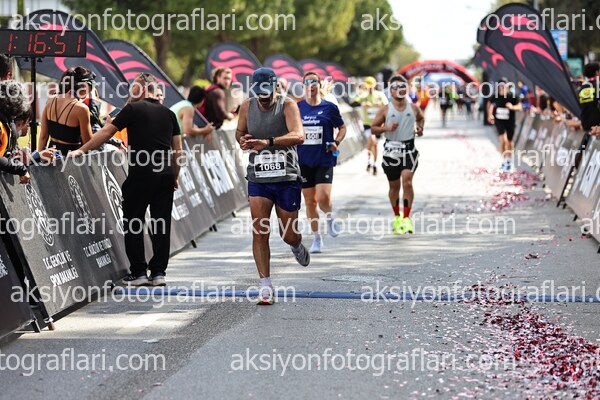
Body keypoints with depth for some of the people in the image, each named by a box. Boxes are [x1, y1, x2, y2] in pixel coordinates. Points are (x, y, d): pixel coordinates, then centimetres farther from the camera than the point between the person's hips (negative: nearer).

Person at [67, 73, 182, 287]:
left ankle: (138, 272, 4)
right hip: (166, 173, 5)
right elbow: (178, 150, 13)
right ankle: (158, 272, 7)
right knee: (162, 224, 7)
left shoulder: (133, 109, -1)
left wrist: (81, 150, 6)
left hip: (141, 173, -4)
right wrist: (175, 177, 21)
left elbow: (106, 132, 0)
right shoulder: (169, 113, 13)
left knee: (133, 223, 5)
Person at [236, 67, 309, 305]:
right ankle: (265, 286, -4)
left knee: (289, 234, 7)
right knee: (259, 231, -9)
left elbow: (298, 136, -25)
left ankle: (297, 247, 45)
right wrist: (242, 139, -5)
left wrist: (267, 142, -37)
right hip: (258, 178, 2)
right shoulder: (247, 107, 3)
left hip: (287, 178, -2)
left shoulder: (287, 105, -10)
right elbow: (240, 131, 21)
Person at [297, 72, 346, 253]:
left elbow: (342, 128, 11)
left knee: (323, 198, -16)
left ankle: (330, 218, 18)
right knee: (309, 201, 5)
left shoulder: (329, 107, 0)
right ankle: (316, 238, 17)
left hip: (324, 159, -2)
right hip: (304, 161, 2)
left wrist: (336, 142, -6)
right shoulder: (297, 107, 4)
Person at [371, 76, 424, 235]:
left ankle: (406, 218, -9)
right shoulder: (385, 110, -1)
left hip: (409, 149, 0)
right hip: (391, 150, 0)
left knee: (407, 182, -16)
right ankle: (397, 217, 28)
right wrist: (386, 128, -16)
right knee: (394, 186, 9)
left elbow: (421, 118, 25)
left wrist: (420, 127, 5)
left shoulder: (413, 108, 4)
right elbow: (374, 128, 2)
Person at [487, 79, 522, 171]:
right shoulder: (495, 96, -5)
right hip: (499, 120, 0)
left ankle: (509, 161, 35)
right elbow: (490, 104, 14)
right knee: (503, 139, -18)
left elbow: (520, 107, -9)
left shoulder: (512, 96, -11)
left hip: (510, 121, 0)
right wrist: (490, 114, 4)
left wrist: (512, 107, -28)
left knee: (509, 142, 13)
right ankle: (504, 161, -5)